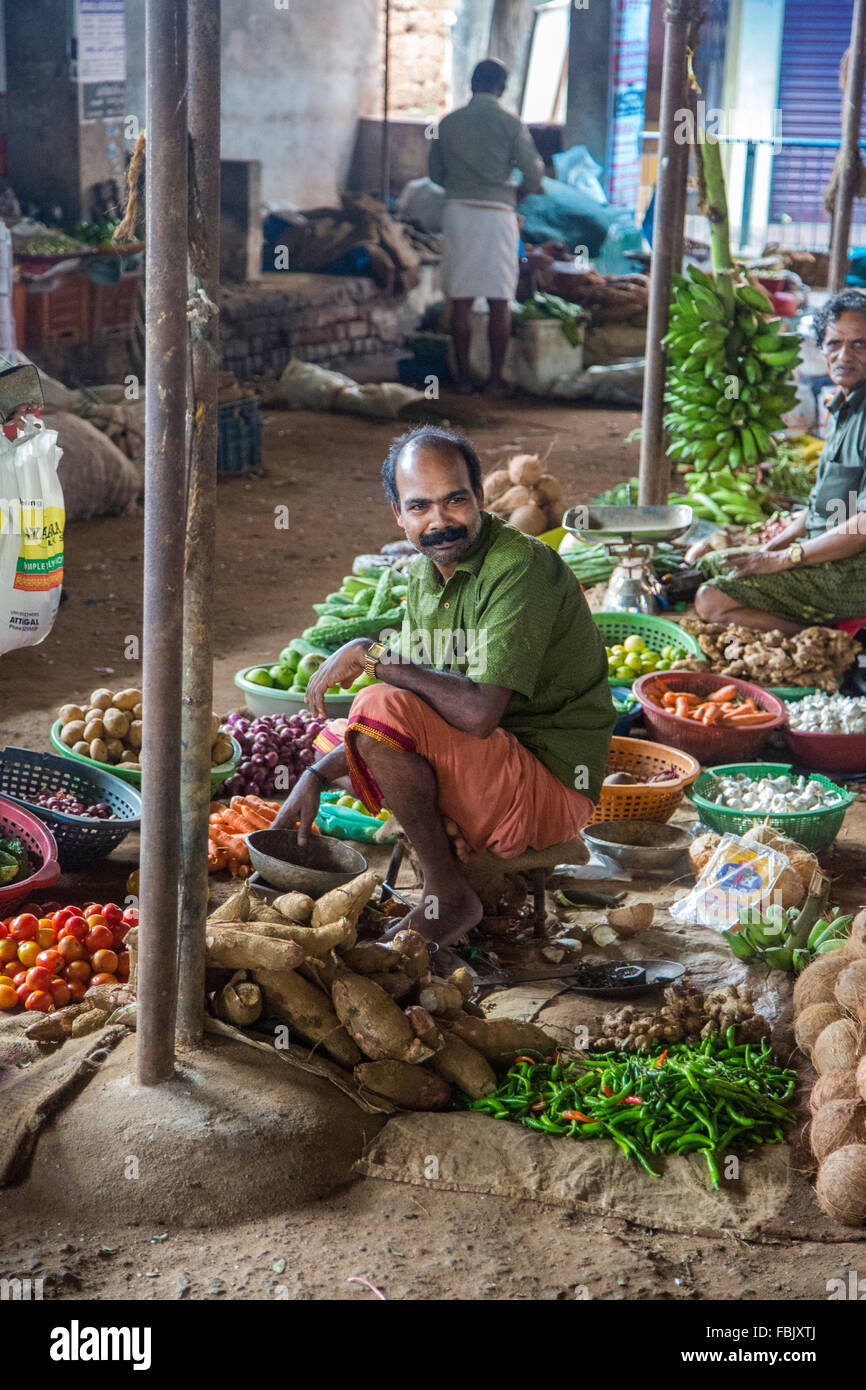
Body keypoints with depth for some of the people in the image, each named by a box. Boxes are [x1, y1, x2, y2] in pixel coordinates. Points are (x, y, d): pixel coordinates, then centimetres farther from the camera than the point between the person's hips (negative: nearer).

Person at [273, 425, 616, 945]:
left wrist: (373, 655, -21)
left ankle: (449, 897, -11)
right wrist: (316, 776, 0)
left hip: (552, 789, -9)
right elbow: (423, 699, 12)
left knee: (380, 709, -27)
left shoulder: (523, 567, -21)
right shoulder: (427, 574, 7)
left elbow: (480, 712, -32)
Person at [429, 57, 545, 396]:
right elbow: (533, 172, -3)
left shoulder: (449, 123, 6)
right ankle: (496, 378, 3)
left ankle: (463, 376, 7)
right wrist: (518, 192, 17)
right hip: (497, 212, -2)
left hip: (458, 211, 2)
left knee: (461, 300, 6)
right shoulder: (509, 123, -2)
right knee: (499, 301, 3)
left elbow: (436, 173, 14)